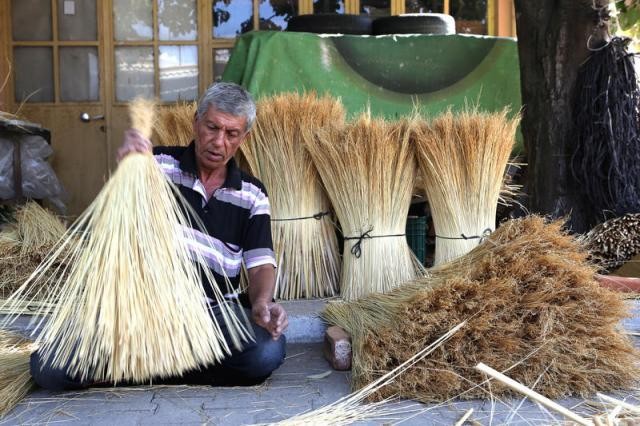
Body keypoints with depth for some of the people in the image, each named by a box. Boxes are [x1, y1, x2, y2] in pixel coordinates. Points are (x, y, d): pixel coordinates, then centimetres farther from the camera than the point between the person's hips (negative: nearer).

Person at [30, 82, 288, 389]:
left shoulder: (253, 195, 7)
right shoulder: (159, 164, 2)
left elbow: (261, 264, 3)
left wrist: (261, 302, -21)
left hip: (215, 310, 2)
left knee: (266, 352, -32)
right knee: (48, 367, -22)